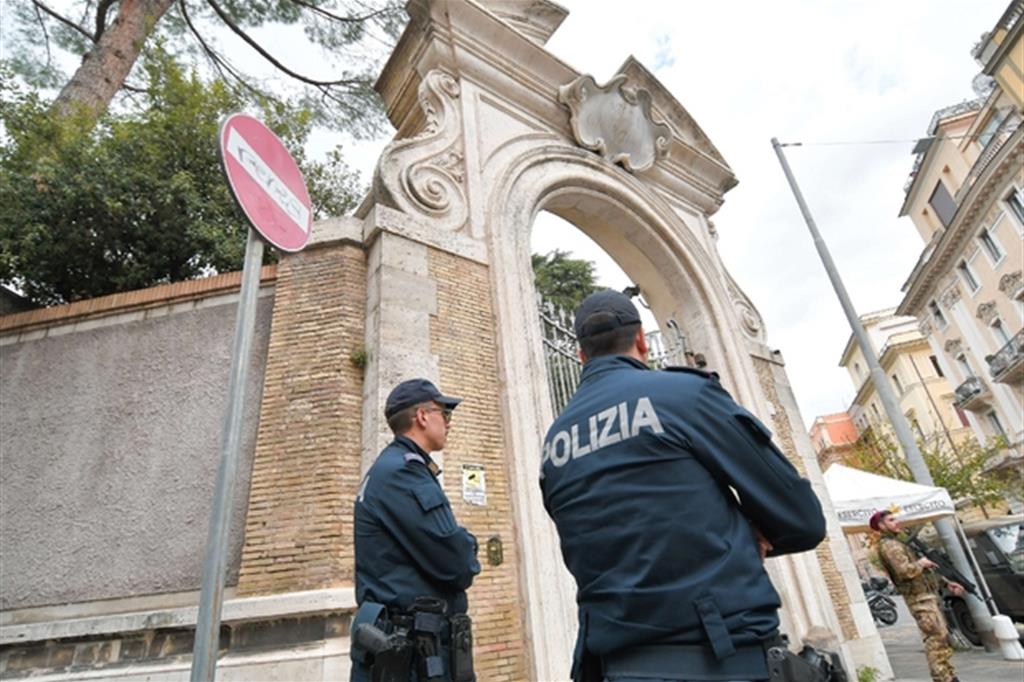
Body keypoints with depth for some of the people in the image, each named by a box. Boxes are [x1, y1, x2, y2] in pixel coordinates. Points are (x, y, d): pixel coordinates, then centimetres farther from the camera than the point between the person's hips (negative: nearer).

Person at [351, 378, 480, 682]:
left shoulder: (397, 468, 15)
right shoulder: (401, 471, -18)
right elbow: (456, 563, -22)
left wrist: (459, 544, -3)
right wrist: (466, 549, -2)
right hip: (411, 649, -10)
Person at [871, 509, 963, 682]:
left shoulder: (896, 543, 21)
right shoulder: (888, 545, -13)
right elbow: (904, 571, -26)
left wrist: (946, 582, 23)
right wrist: (921, 563, -9)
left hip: (927, 596, 10)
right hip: (919, 597, -10)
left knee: (942, 638, 14)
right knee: (935, 639, -11)